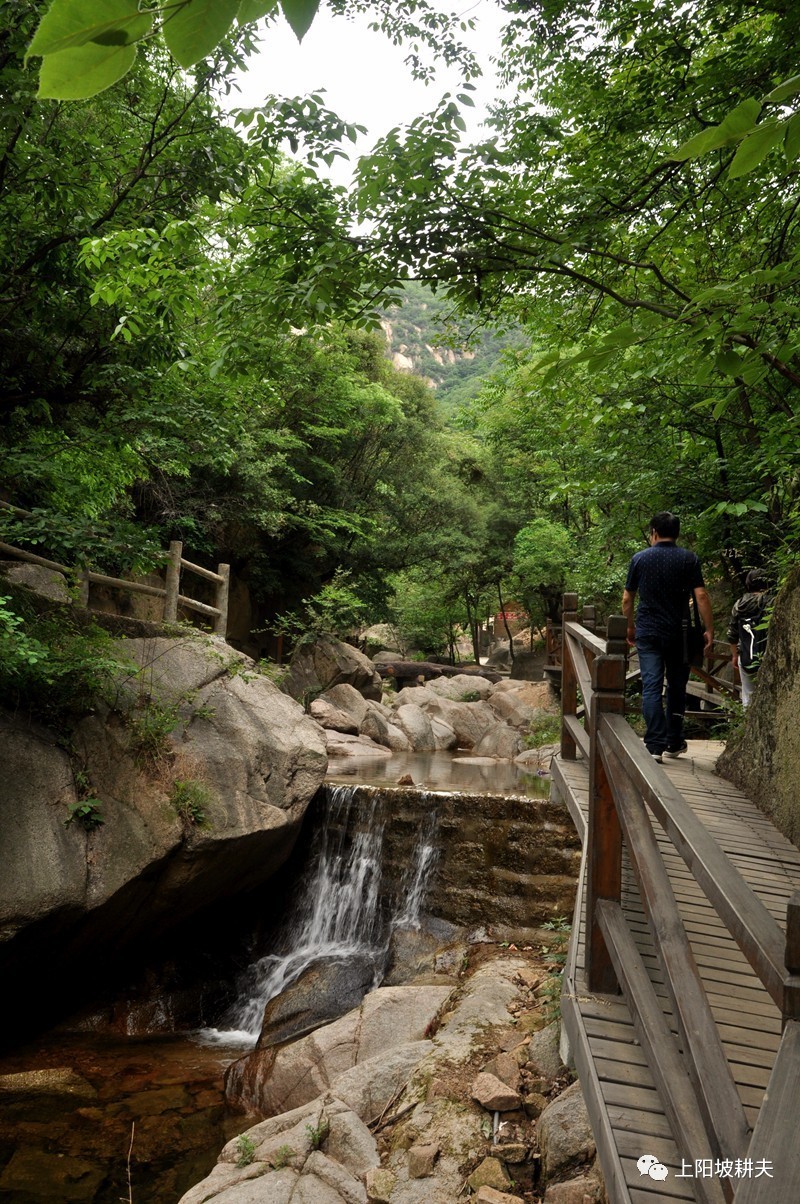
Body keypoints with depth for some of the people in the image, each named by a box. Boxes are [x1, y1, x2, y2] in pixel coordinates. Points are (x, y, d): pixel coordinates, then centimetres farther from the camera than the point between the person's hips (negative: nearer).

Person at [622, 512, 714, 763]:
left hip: (647, 632, 0)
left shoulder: (639, 559, 3)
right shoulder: (689, 559, 0)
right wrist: (709, 631, -4)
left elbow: (627, 600, 7)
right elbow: (701, 596, -8)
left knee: (651, 688, -2)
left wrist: (630, 627, 21)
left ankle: (655, 745, -10)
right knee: (677, 687, 14)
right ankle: (674, 743, 23)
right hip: (678, 633, 0)